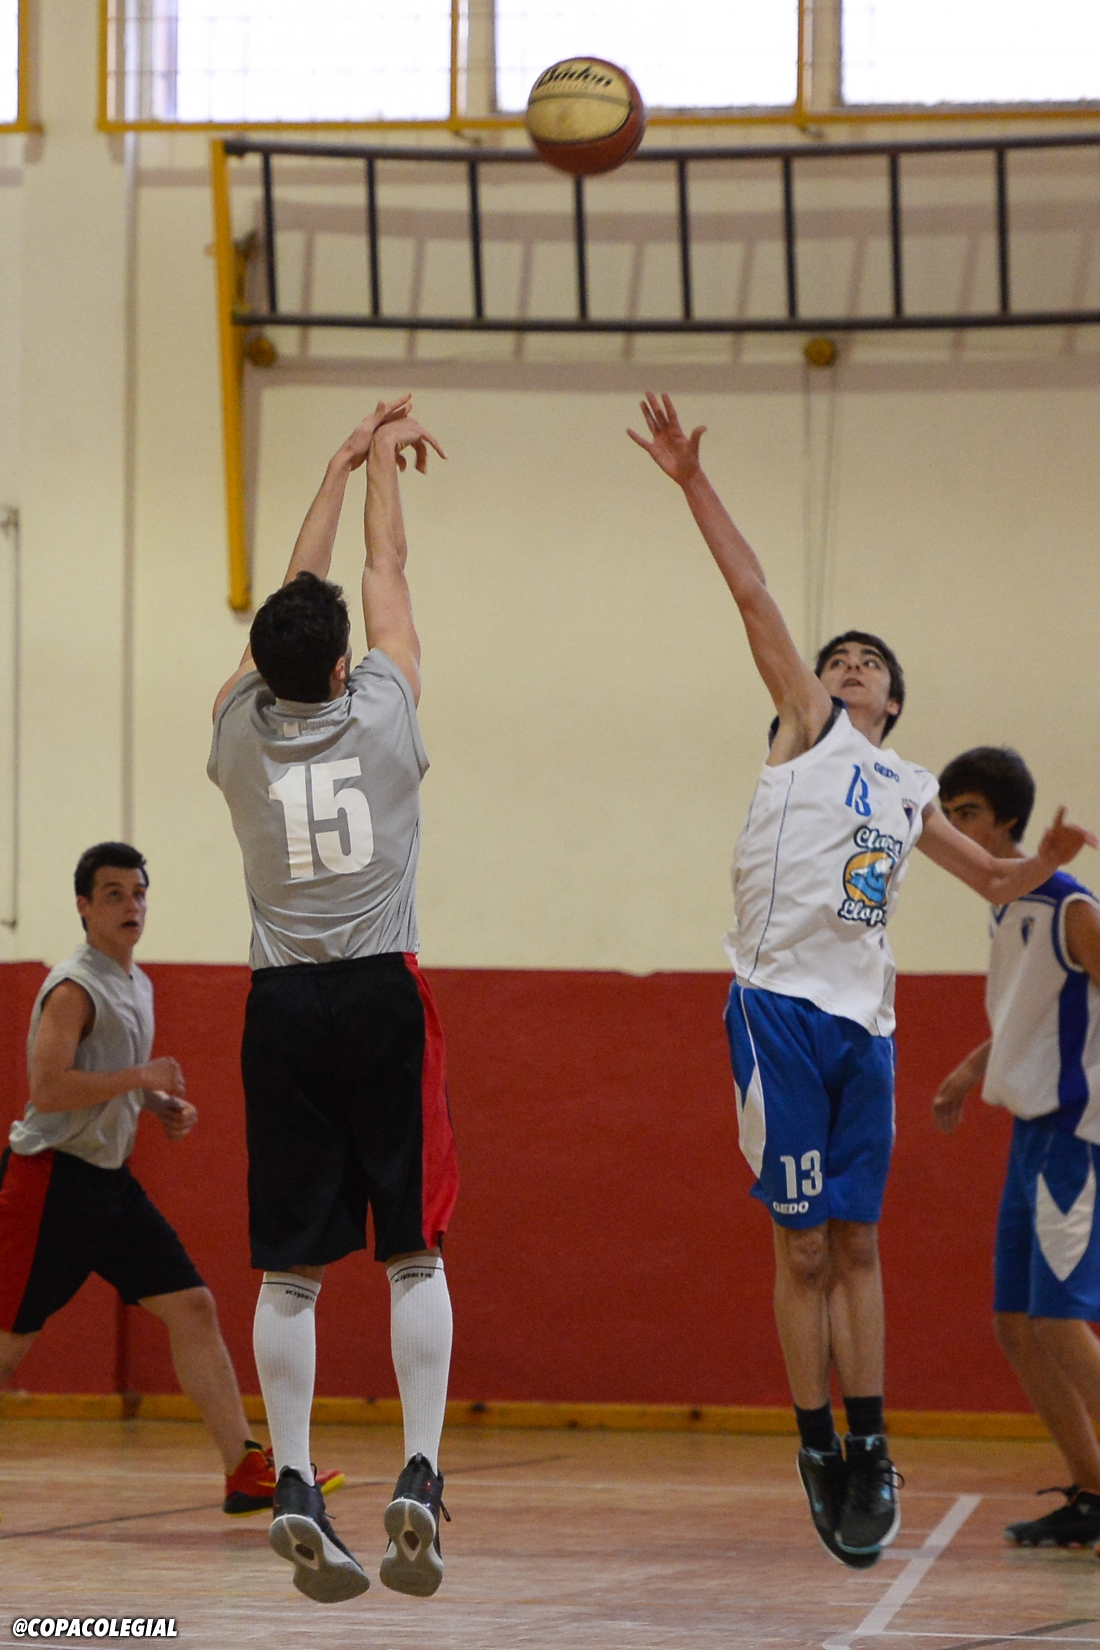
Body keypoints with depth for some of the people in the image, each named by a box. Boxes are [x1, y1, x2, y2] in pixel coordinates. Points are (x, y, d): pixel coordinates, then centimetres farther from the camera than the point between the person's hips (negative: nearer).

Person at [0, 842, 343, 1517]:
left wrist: (163, 1106, 9)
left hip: (110, 1180, 8)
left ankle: (248, 1470, -3)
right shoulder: (74, 987, -14)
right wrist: (143, 1078, -21)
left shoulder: (138, 985, 15)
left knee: (194, 1308, -1)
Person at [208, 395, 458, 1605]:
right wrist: (379, 462, 27)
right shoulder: (383, 712, -3)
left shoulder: (239, 728, 2)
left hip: (282, 1007, 2)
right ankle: (419, 1476, -8)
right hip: (381, 998, -2)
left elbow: (292, 594, 16)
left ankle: (293, 1488, -4)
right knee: (414, 1254, 3)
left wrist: (343, 465, 27)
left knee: (288, 1269, 3)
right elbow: (385, 575, 12)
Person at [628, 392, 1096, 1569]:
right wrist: (692, 483, -8)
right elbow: (754, 598, 0)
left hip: (864, 1020, 4)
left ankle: (869, 1450, 8)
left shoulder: (910, 792, 20)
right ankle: (821, 1456, 2)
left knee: (856, 1242, 6)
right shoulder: (806, 730, 8)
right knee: (803, 1245, -3)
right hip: (781, 1007, -4)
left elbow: (990, 878, 33)